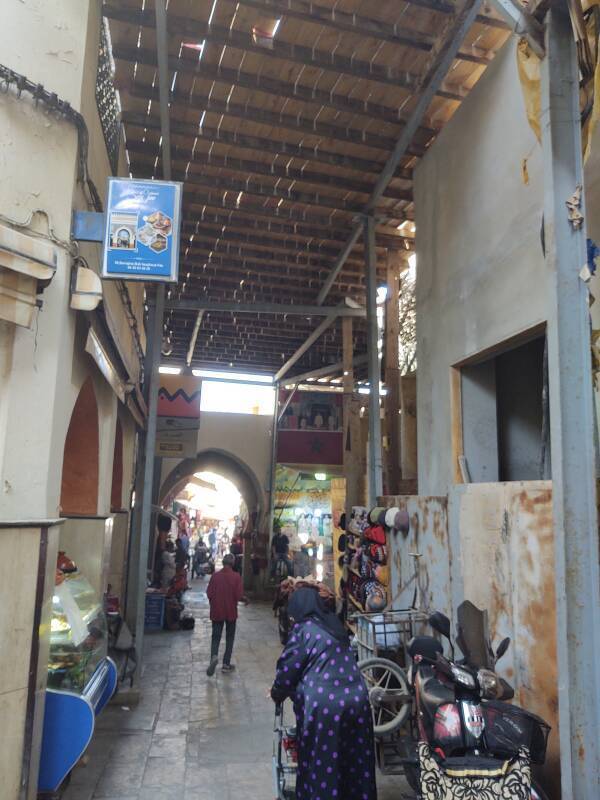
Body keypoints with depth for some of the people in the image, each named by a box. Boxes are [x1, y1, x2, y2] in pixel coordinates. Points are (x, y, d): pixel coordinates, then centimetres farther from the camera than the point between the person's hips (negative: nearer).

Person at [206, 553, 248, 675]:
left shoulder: (215, 576, -6)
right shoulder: (236, 576, -11)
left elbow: (209, 594, -5)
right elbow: (239, 596, -14)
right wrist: (245, 599, 8)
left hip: (217, 612, 1)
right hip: (231, 612, -1)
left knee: (216, 637, 9)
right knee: (229, 638, 14)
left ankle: (214, 656, -18)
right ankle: (226, 664, 16)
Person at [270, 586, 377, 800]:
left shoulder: (303, 630, -6)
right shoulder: (335, 624, 13)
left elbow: (288, 668, -2)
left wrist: (276, 693, 18)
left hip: (324, 706, -6)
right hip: (356, 700, 6)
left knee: (322, 765, 9)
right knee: (357, 762, 18)